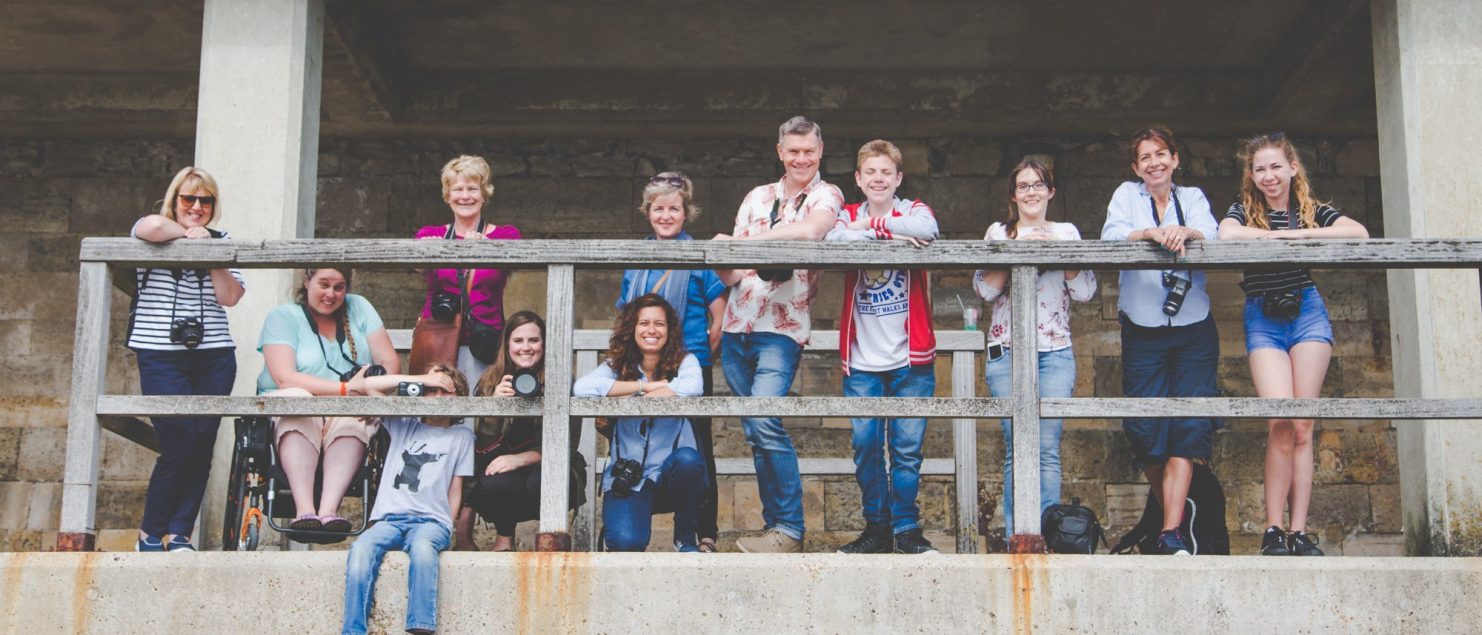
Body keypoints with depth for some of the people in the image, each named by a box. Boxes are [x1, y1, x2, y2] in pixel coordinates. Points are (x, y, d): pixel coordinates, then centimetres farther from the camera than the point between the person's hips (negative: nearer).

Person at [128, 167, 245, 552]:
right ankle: (151, 531, 5)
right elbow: (152, 226, -22)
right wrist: (188, 233, -4)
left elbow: (230, 296, 2)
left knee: (202, 447, -2)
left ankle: (178, 533, 7)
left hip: (214, 357, 4)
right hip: (161, 356, -3)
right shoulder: (157, 236, 6)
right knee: (181, 444, -11)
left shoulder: (221, 243, 16)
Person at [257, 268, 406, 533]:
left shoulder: (359, 308, 12)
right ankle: (304, 510, -43)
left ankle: (328, 510, -44)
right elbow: (285, 378, -12)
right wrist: (345, 388, -20)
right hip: (288, 412, -2)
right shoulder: (282, 316, 2)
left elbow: (390, 361, 4)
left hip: (348, 413, 2)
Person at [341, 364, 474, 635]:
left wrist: (447, 530, 0)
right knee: (361, 549, -32)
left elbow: (455, 489, 13)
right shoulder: (403, 425, 23)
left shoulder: (461, 436, 18)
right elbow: (369, 385, 16)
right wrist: (423, 379, 13)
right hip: (389, 518, 2)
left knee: (422, 547, -38)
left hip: (431, 520, -2)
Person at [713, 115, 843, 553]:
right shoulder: (757, 197, 17)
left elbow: (810, 230, -23)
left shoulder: (826, 196, 2)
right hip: (737, 324, 6)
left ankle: (789, 531, -11)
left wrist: (742, 242, -22)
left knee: (765, 422, -19)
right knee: (754, 433, 7)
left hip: (781, 327, -5)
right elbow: (734, 271, 9)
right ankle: (774, 526, 16)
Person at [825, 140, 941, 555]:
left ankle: (906, 530, 10)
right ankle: (876, 528, 14)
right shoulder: (847, 215, 11)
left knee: (907, 448, 1)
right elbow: (833, 240, -14)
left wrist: (870, 226, -17)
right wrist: (889, 235, -18)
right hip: (861, 359, 1)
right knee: (865, 446, 3)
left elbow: (927, 230, -20)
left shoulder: (913, 210, 6)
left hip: (911, 356, -1)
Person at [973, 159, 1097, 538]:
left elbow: (1085, 292, 2)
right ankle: (1015, 537, 5)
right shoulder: (998, 233, 11)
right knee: (1016, 448, -2)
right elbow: (984, 289, -2)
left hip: (1055, 352, 0)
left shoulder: (1066, 233, 12)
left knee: (1048, 448, -5)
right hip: (1007, 350, 0)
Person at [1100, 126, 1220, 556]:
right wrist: (1149, 233, -29)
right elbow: (1110, 237, -10)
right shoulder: (1127, 195, 9)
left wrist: (1185, 232, -30)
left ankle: (1172, 531, -13)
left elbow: (1210, 235, -8)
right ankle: (1173, 505, 19)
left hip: (1194, 330, 1)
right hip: (1143, 331, 0)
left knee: (1188, 425, -11)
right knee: (1145, 428, -5)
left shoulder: (1192, 197, 12)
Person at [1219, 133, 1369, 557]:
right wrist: (1288, 235, -13)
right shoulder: (1243, 211, 5)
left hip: (1308, 314, 1)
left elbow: (1359, 233, -12)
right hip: (1263, 320, -1)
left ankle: (1299, 532, 2)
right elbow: (1225, 236, -20)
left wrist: (1296, 234, -17)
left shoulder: (1312, 211, 7)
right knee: (1281, 423, -13)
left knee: (1301, 427, -1)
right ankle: (1272, 531, -6)